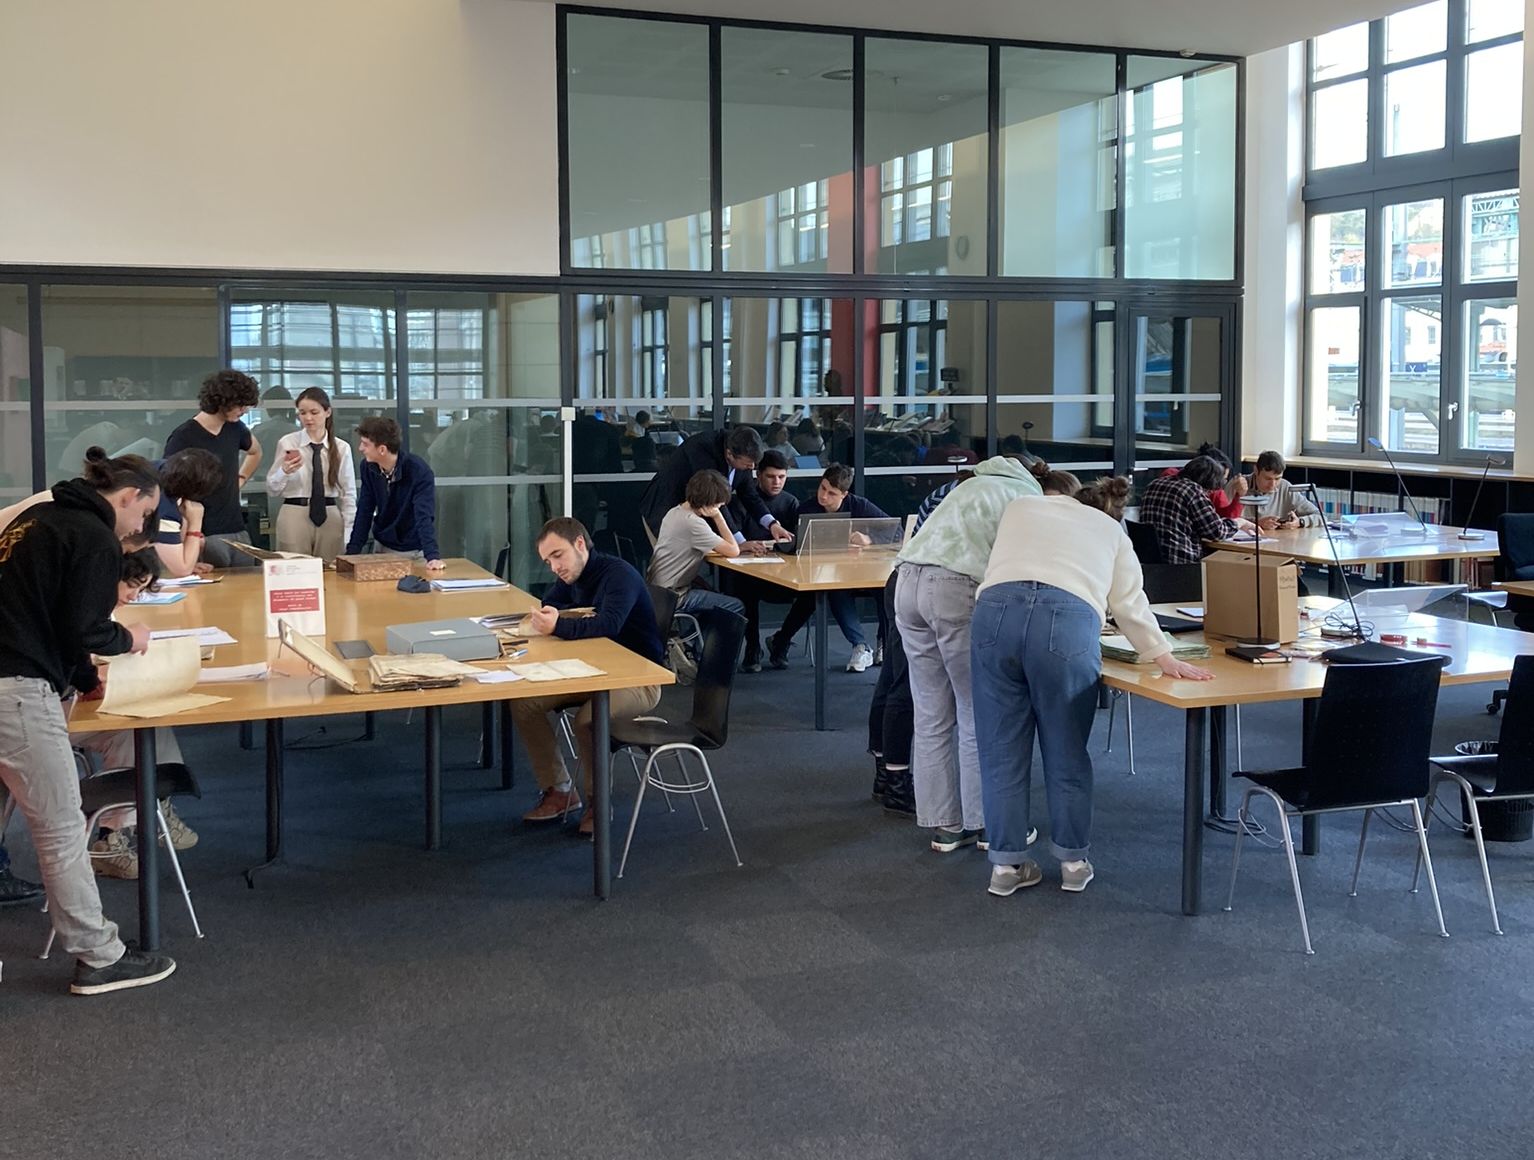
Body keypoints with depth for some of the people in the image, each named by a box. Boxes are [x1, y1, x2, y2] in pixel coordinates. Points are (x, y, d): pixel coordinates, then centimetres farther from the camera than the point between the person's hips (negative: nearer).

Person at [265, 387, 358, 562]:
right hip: (294, 516, -1)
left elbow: (348, 494, 6)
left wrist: (349, 537, 2)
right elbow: (272, 489, 3)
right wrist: (284, 472, -17)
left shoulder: (342, 448, 2)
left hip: (330, 518, 2)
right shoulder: (287, 443, -2)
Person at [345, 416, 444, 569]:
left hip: (414, 551, -4)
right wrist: (351, 553, -10)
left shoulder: (418, 470, -24)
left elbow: (424, 516, -31)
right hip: (382, 546, 4)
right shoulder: (368, 467, -9)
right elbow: (364, 513, -3)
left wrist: (432, 556, -42)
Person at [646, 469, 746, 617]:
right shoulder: (694, 523, -22)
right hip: (672, 597, -10)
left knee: (722, 598, 23)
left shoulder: (674, 512, 7)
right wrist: (718, 516, -13)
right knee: (737, 608, -5)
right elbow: (733, 551, -18)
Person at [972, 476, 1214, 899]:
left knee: (1002, 750, 10)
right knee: (1066, 751, 14)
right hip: (1068, 621, -1)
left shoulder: (1021, 506, 31)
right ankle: (1073, 860, 25)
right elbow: (1130, 604, 21)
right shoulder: (1112, 533, 28)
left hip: (995, 608, 1)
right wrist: (1165, 658, 24)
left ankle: (1006, 864, 17)